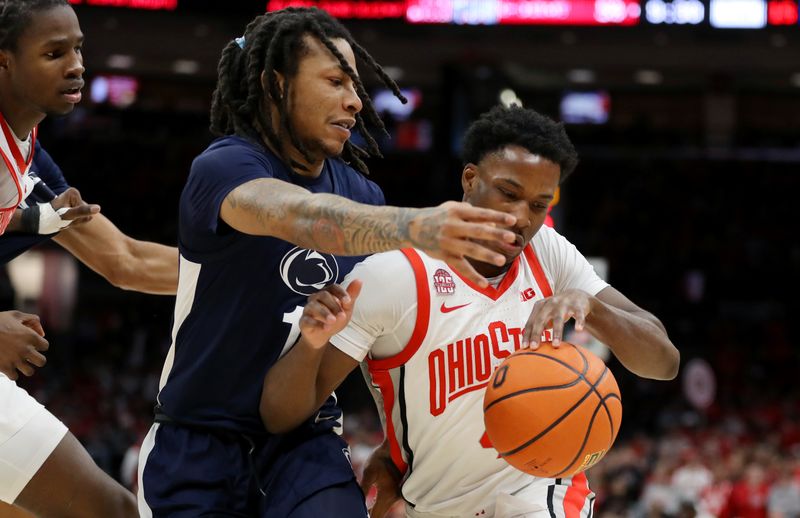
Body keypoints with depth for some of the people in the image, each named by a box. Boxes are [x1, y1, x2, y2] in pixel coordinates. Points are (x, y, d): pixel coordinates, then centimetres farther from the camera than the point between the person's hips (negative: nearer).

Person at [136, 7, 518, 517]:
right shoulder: (224, 168, -16)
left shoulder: (359, 192, 3)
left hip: (307, 442, 4)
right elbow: (302, 217, -38)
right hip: (202, 442, -4)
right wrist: (415, 227, -55)